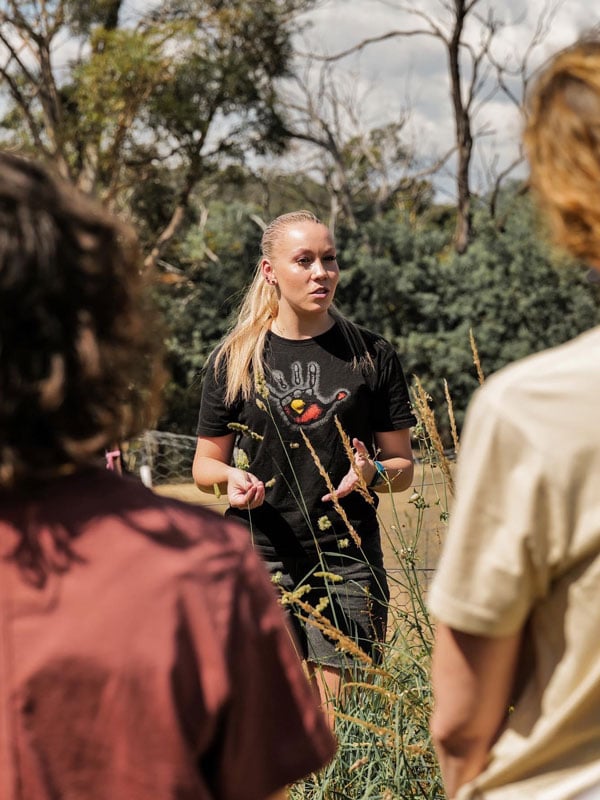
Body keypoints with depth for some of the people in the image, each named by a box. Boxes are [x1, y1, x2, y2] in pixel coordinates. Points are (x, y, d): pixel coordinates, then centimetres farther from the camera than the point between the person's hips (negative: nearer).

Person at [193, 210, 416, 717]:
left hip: (347, 563, 0)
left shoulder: (372, 355, 7)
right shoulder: (236, 359, 7)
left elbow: (404, 467, 10)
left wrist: (373, 474, -13)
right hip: (260, 558, 0)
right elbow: (204, 465, 13)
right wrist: (231, 477, -9)